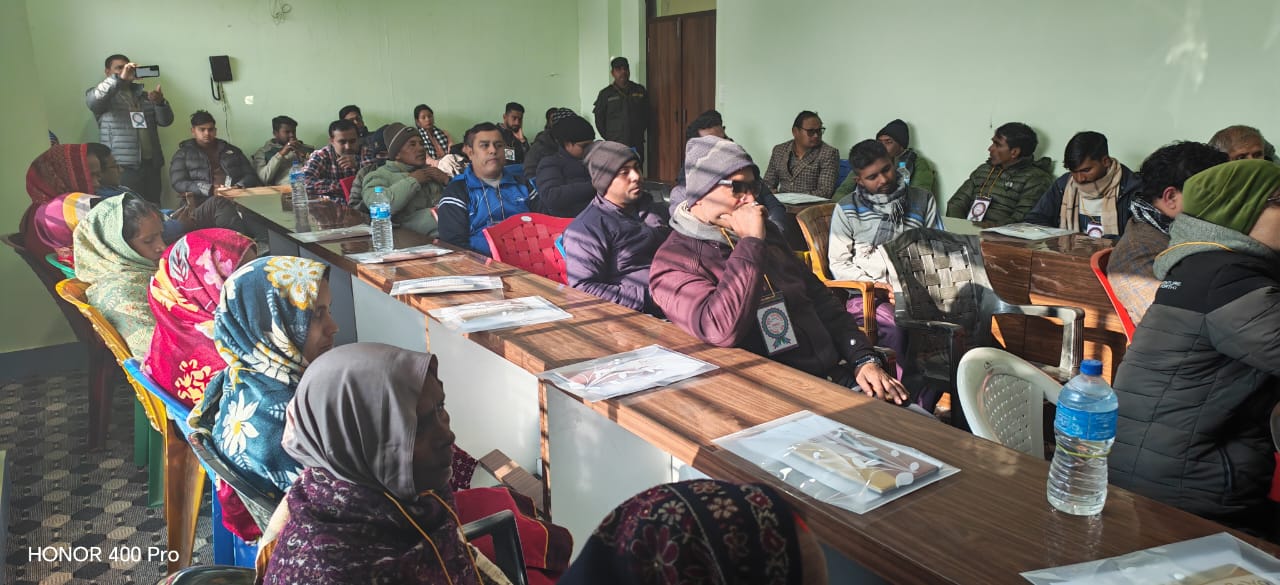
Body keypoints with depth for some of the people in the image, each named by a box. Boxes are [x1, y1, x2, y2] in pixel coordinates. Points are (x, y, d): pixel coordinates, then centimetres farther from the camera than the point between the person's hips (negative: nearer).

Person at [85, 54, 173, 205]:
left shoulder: (143, 94, 20)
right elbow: (92, 101, -17)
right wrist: (119, 78, -26)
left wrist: (160, 102, -11)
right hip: (121, 167, -4)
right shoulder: (102, 94, 6)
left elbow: (166, 120, 11)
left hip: (150, 165, 5)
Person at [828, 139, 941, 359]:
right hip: (867, 294, -2)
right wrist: (877, 287, -8)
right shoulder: (847, 209, 7)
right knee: (895, 328, -35)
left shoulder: (923, 201, 13)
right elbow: (838, 263, 4)